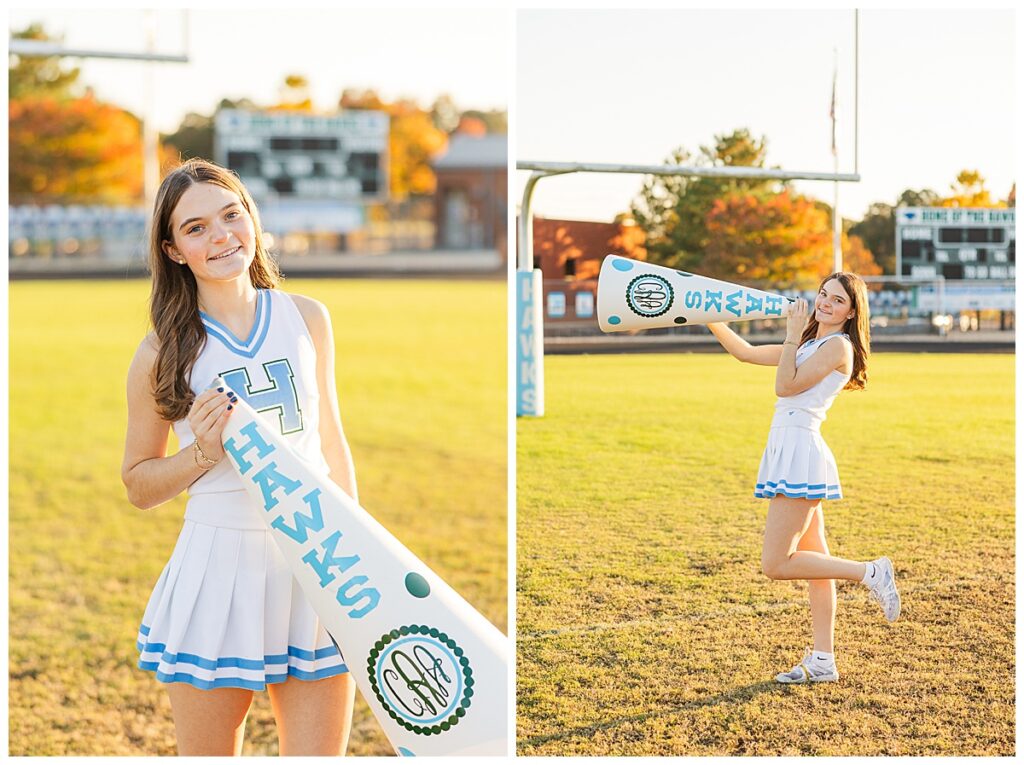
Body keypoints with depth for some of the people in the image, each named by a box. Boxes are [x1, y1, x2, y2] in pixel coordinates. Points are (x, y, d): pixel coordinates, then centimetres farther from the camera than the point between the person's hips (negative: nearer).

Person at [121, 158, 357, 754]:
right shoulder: (162, 351, -2)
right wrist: (202, 454, -13)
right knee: (209, 751, 7)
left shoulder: (307, 318, 6)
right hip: (219, 568, -2)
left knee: (321, 750, 4)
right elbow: (138, 485, 6)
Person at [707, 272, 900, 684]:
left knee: (775, 564, -10)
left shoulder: (838, 346, -8)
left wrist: (793, 336, -10)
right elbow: (746, 352, 24)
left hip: (801, 453, -10)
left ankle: (870, 572, -2)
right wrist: (709, 318, 20)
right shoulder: (811, 344, 19)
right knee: (814, 561, 9)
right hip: (788, 452, 10)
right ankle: (822, 662, 11)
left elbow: (785, 386, -13)